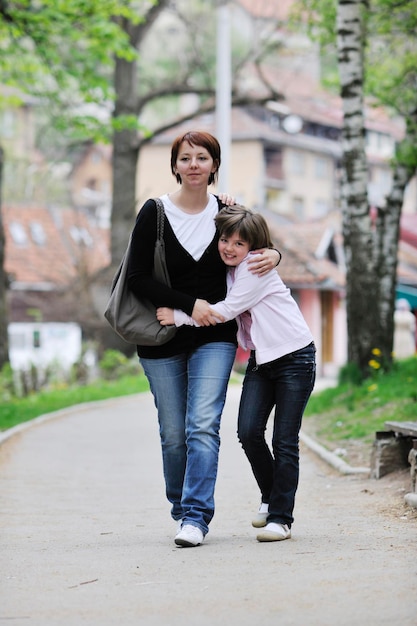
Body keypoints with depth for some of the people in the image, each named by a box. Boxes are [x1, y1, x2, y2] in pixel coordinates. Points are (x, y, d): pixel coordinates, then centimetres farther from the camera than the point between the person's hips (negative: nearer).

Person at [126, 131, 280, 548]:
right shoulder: (155, 212, -5)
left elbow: (258, 246, 20)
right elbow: (137, 278, -8)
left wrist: (272, 256, -4)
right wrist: (188, 304, -16)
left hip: (214, 337, 0)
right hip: (162, 340, 0)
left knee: (203, 425, -14)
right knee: (173, 434, 4)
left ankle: (196, 517, -16)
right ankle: (180, 509, 23)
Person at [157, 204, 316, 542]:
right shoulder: (226, 270, 8)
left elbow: (226, 311, -19)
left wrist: (177, 317, -15)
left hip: (295, 356, -6)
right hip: (261, 359, 7)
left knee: (285, 439, -5)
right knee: (248, 431, -8)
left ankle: (281, 517, 4)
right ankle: (270, 497, 15)